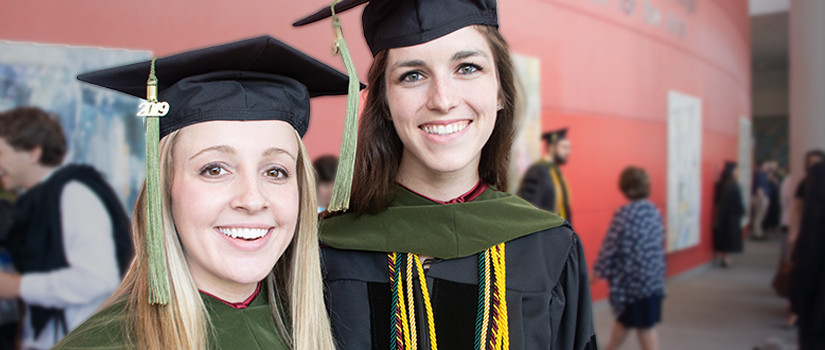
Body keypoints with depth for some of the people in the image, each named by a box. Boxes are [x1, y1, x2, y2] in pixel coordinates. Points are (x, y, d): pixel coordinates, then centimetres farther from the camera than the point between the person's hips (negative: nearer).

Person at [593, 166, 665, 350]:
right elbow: (660, 243, 11)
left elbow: (610, 246, -13)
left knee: (645, 326, 3)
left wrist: (598, 271, -2)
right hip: (653, 276, 6)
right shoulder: (654, 211, 4)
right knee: (624, 319, 18)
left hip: (631, 277, -6)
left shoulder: (624, 214, -16)